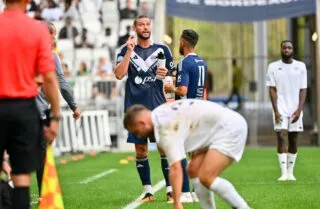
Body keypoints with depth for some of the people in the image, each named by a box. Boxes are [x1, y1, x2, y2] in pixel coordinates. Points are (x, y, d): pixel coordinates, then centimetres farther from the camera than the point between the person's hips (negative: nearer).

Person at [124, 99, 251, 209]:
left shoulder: (166, 128, -19)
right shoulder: (162, 113, 10)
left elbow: (175, 168, -24)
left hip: (230, 128, -11)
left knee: (206, 177, -20)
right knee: (194, 170, 5)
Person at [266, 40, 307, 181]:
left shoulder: (301, 66, 5)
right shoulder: (273, 67, 2)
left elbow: (303, 90, 3)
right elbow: (272, 90, -1)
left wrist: (299, 110, -8)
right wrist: (276, 110, -10)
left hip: (295, 110, 1)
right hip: (280, 109, -1)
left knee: (293, 140, 4)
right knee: (280, 137, -11)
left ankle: (290, 172, 13)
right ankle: (284, 173, -14)